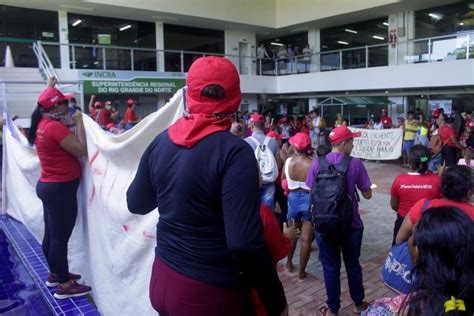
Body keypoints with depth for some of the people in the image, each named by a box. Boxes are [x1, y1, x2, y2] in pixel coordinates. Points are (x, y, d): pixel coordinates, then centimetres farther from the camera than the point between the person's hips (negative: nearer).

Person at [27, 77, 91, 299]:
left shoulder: (42, 123, 8)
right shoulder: (56, 127, -20)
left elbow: (46, 104, 31)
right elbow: (82, 150, -21)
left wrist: (49, 87, 38)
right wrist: (79, 122, -14)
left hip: (48, 185, 10)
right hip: (60, 188, -10)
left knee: (51, 234, 18)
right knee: (60, 237, -2)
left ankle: (55, 274, 33)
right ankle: (64, 285, 8)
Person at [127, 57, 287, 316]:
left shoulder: (161, 142, -3)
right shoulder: (234, 152, -20)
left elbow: (136, 204, 10)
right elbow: (245, 243, -25)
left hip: (163, 280, 6)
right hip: (211, 294, -5)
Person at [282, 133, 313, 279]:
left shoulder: (288, 162, -8)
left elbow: (282, 182, 2)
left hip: (293, 198, 4)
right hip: (309, 200, -3)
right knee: (306, 238, 7)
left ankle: (289, 263, 40)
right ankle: (301, 272, 16)